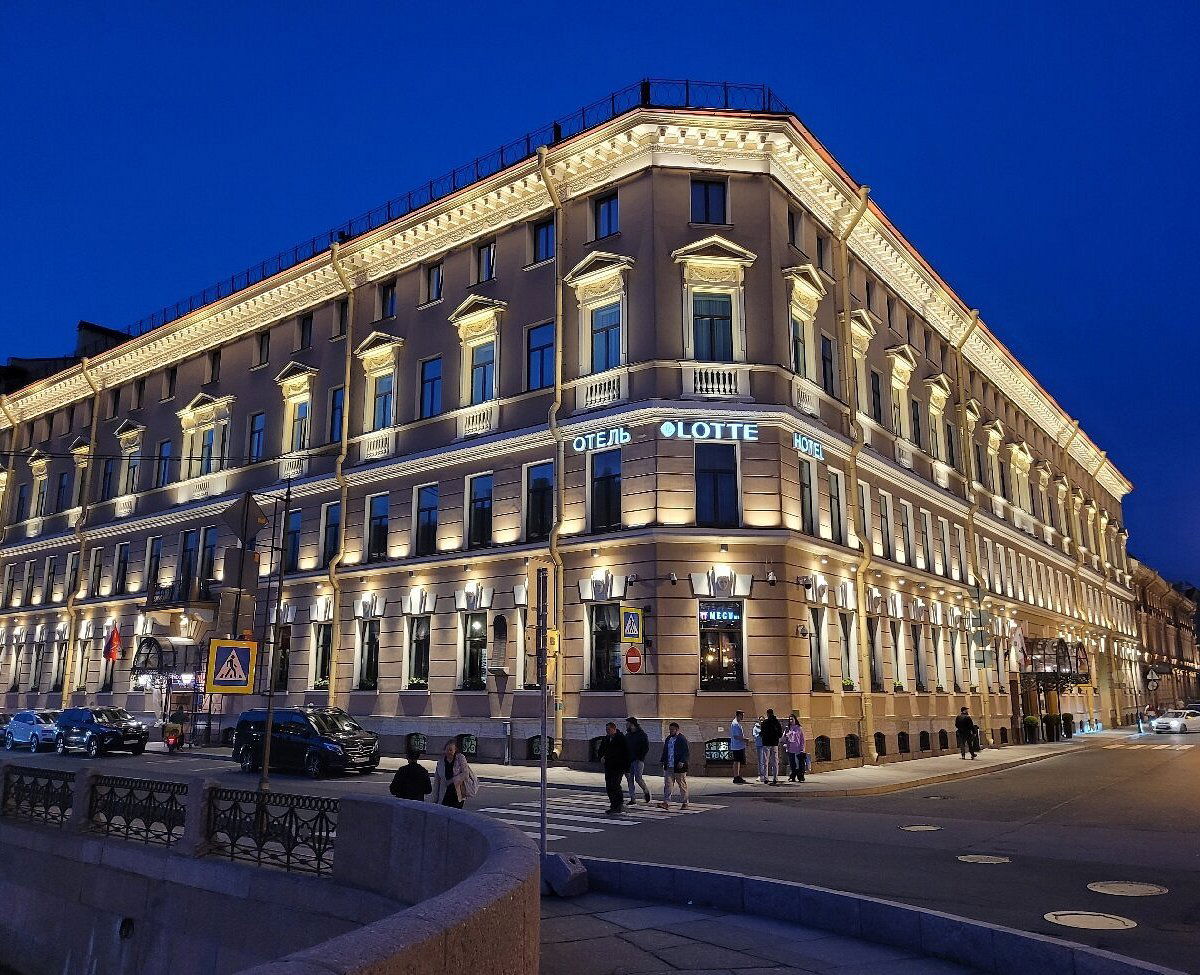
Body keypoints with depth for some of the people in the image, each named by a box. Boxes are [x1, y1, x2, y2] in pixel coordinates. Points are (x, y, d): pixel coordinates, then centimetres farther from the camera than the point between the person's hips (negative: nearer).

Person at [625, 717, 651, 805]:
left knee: (638, 778, -13)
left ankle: (646, 792, 12)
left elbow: (646, 748, -9)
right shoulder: (627, 735, 14)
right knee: (629, 779, 3)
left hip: (638, 760, -6)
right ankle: (633, 798, 10)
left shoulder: (641, 734, -6)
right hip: (629, 760, 6)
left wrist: (640, 758, -15)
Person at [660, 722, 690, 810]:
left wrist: (682, 762, -22)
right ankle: (666, 803, -1)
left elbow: (685, 752, -12)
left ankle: (684, 803, 14)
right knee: (667, 785, -1)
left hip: (679, 767, -6)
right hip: (668, 767, 6)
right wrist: (663, 761, 13)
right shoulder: (668, 739, 15)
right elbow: (665, 751, 22)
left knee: (682, 785, 4)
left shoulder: (682, 739, -7)